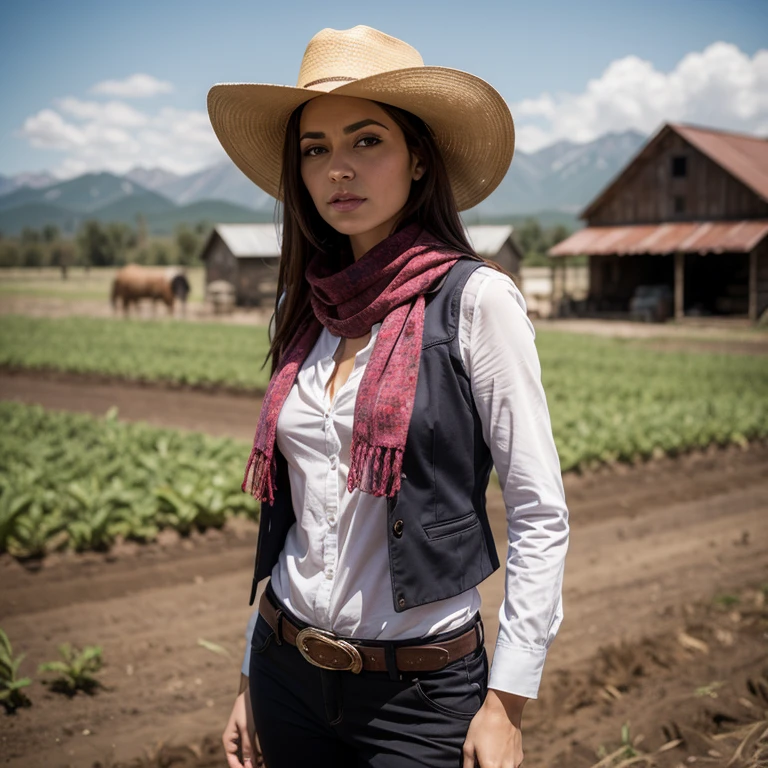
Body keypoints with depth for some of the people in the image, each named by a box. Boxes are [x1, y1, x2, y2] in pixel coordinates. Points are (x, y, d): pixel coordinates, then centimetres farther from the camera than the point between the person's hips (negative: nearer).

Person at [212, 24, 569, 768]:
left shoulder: (473, 299, -11)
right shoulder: (306, 306, 4)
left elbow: (540, 514, -11)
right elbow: (284, 505, 9)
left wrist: (507, 701, -13)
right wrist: (251, 677, 12)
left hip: (421, 688, -5)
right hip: (287, 671, 5)